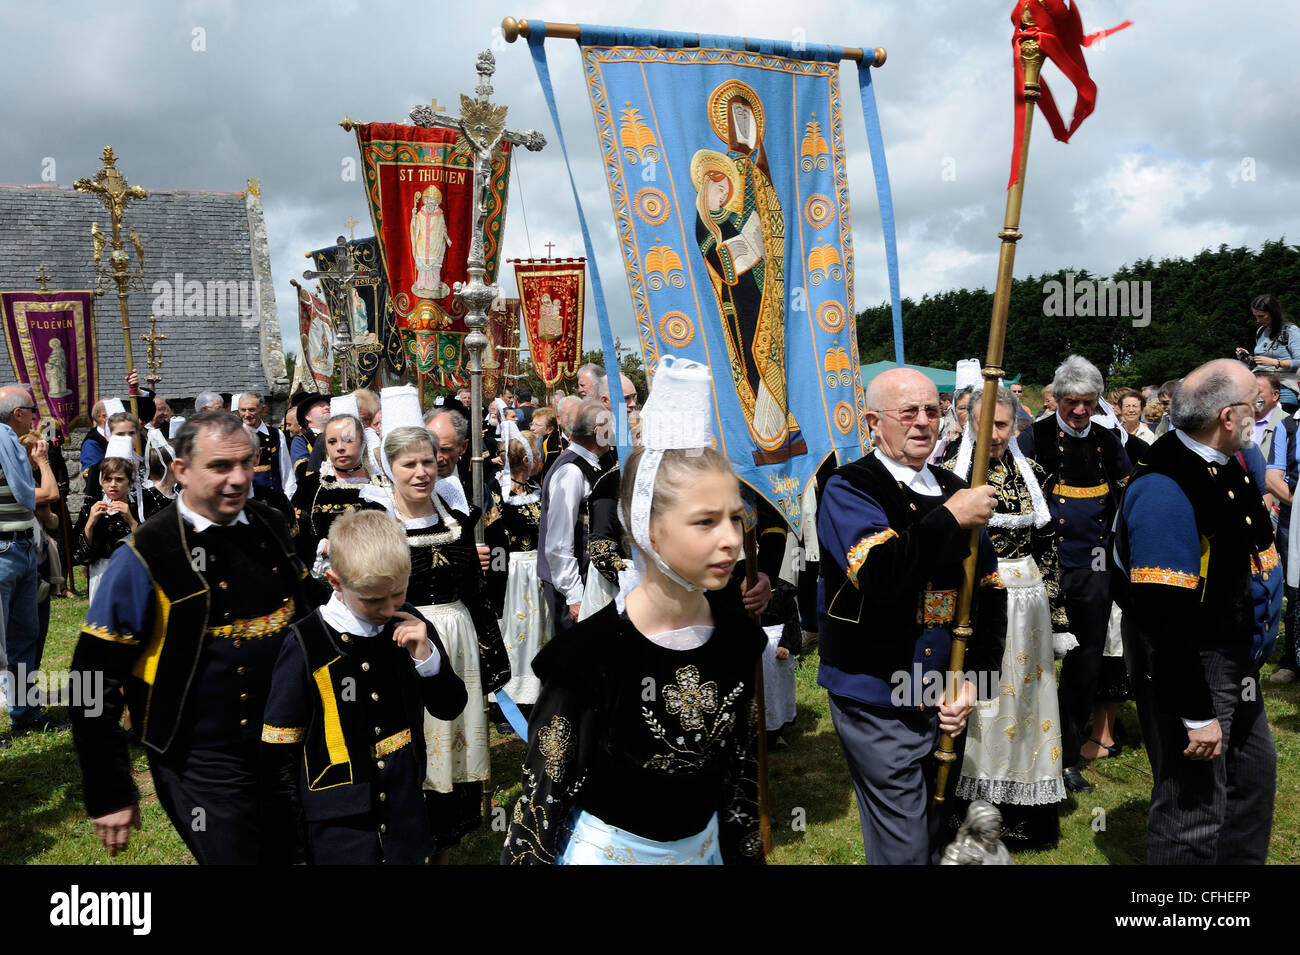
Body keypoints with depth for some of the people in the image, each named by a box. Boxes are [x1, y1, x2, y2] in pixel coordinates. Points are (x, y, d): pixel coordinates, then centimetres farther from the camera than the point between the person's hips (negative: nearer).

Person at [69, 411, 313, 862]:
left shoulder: (271, 527, 0)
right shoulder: (144, 557, -16)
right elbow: (94, 683, -12)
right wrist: (109, 796, -8)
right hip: (203, 767, -5)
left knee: (284, 853, 20)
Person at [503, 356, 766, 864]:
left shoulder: (735, 633, -8)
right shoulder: (592, 652, -24)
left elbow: (741, 760, 5)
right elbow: (543, 789, -14)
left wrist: (746, 850, 10)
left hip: (703, 844, 5)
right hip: (606, 848, -4)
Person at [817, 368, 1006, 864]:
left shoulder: (955, 491, 8)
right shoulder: (848, 489, -9)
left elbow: (990, 591, 8)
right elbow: (878, 573, -27)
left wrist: (973, 680, -2)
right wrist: (951, 519, -23)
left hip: (946, 704, 6)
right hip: (879, 709, -6)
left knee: (937, 835, 21)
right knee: (903, 850, 0)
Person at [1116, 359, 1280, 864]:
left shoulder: (1225, 465, 4)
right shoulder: (1164, 489, -27)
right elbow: (1167, 617, -29)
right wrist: (1197, 715, -25)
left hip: (1237, 665, 10)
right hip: (1190, 670, -10)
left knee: (1254, 775, 25)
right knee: (1195, 807, 2)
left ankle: (1242, 859, 47)